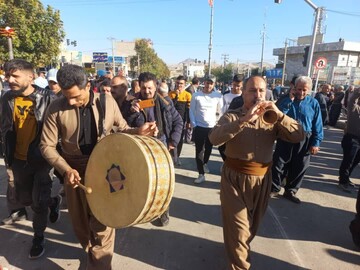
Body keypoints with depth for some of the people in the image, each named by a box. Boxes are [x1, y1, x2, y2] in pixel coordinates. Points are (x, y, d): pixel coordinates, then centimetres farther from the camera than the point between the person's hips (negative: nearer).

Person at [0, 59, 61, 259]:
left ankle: (39, 237, 30)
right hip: (18, 159, 5)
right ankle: (53, 201, 41)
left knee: (39, 203, 5)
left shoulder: (47, 98, -14)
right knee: (17, 198, 15)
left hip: (42, 158, -5)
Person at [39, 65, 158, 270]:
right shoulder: (57, 108, -12)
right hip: (75, 169, 2)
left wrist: (138, 131, -18)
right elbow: (47, 146, -7)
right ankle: (90, 249, 47)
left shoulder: (107, 102, -11)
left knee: (102, 221, 1)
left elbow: (122, 129, 3)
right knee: (80, 220, 17)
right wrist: (66, 169, -20)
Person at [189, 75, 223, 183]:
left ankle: (205, 163, 47)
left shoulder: (218, 96, -3)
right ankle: (201, 174, 8)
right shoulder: (196, 95, -4)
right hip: (199, 127, -1)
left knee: (208, 149, 18)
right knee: (199, 151, -1)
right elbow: (191, 111, 1)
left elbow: (221, 111, 4)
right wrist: (194, 124, -6)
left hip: (212, 127, 2)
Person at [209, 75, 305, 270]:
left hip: (262, 178, 4)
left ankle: (240, 248, 51)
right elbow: (214, 138, -27)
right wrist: (244, 119, -35)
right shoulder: (232, 116, -7)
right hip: (235, 177, -4)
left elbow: (299, 136, -9)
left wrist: (279, 114, -23)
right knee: (238, 224, 2)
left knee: (253, 222, 23)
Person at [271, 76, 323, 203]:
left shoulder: (313, 103, 0)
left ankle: (290, 191, 27)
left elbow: (317, 125, 1)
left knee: (298, 168, 10)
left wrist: (315, 143, -4)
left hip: (304, 141, 1)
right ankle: (274, 189, 21)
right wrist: (290, 99, -21)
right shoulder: (287, 99, -1)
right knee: (279, 165, 5)